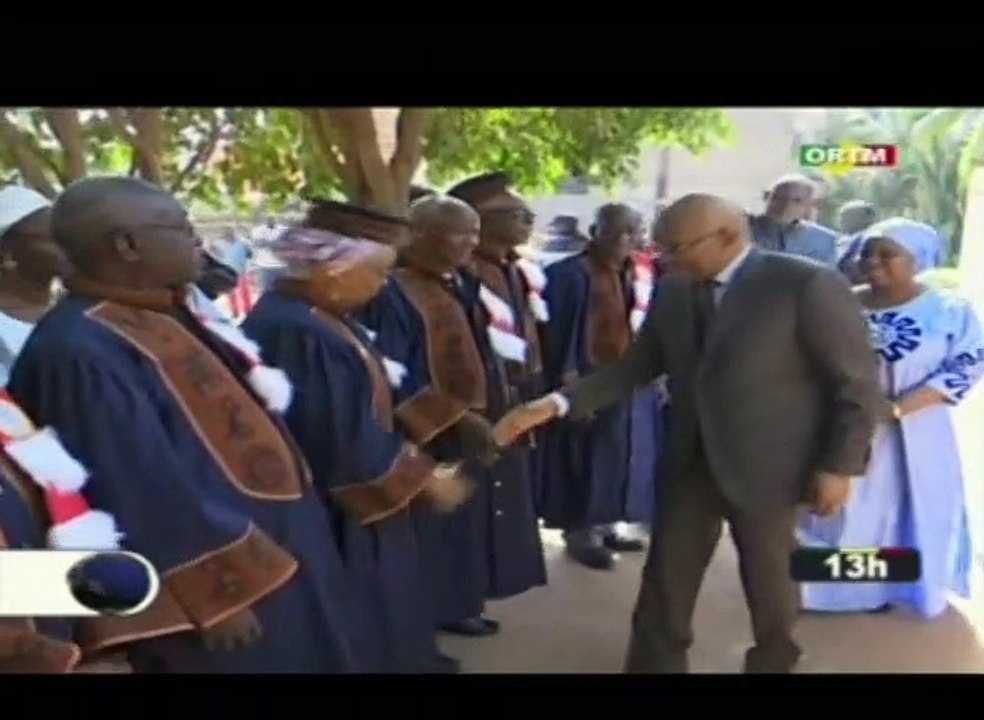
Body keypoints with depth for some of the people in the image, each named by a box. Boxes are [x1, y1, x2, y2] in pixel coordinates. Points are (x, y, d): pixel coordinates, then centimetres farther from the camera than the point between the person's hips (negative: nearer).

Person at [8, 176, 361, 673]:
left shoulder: (163, 319, 6)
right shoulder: (81, 352, -24)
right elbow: (141, 492, -24)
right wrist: (218, 592, -19)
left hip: (269, 541, 9)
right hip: (223, 570, -9)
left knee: (303, 655, 23)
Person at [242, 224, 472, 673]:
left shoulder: (324, 317, 3)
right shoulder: (292, 331, -27)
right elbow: (339, 437, -27)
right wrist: (422, 476, -16)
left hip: (355, 505, 10)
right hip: (331, 514, -10)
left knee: (372, 616, 22)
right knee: (352, 633, 8)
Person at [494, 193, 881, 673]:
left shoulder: (809, 286, -15)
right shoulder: (672, 292, 2)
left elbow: (858, 382, -11)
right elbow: (636, 367, 5)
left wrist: (839, 467, -12)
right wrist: (556, 403, -5)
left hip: (767, 467, -4)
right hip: (690, 463, 5)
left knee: (770, 587, 16)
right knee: (663, 588, 11)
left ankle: (772, 662, 42)